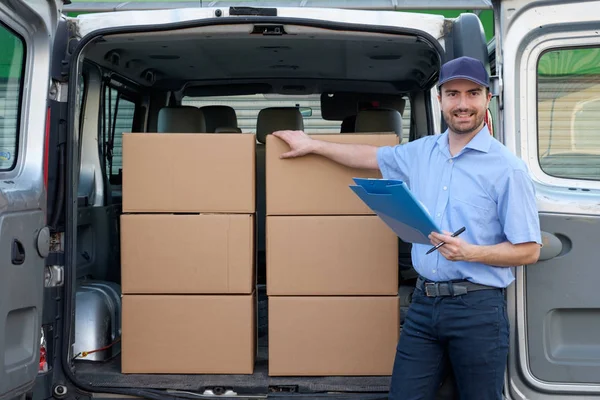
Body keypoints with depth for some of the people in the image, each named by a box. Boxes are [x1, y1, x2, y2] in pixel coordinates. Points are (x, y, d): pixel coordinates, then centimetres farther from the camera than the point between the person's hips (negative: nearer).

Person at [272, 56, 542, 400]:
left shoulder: (507, 168, -9)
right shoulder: (422, 151, 9)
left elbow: (529, 250, -7)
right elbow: (372, 156, 26)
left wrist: (470, 252, -22)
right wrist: (313, 145, 31)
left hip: (478, 307, -4)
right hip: (424, 302, 5)